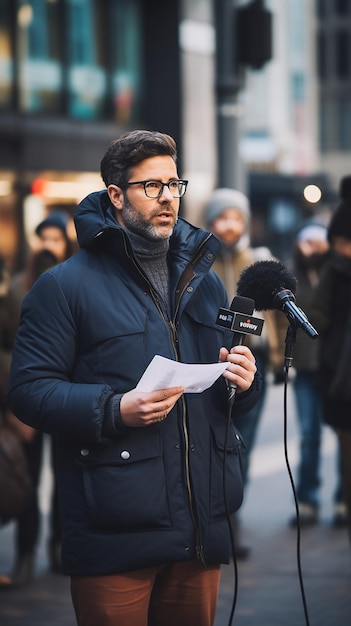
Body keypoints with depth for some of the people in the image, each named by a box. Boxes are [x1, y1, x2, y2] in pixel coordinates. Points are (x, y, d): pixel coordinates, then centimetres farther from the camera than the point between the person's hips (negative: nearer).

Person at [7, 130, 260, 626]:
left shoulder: (205, 281, 18)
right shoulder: (66, 285, -2)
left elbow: (230, 394, 25)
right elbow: (29, 390, -10)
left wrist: (242, 383, 1)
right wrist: (115, 410, -23)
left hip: (202, 525, 6)